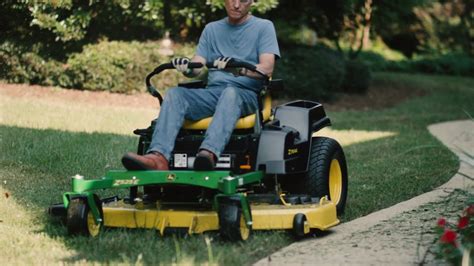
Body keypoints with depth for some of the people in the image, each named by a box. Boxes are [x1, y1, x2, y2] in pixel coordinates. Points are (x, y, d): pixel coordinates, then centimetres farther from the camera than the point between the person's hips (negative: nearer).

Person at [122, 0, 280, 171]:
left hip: (247, 94, -4)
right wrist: (187, 68, -16)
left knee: (230, 92, -38)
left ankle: (209, 153, -61)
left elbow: (267, 68, -7)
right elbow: (197, 66, 10)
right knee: (174, 93, -23)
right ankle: (158, 156, -43)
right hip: (212, 92, 4)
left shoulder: (264, 27, 9)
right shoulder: (211, 29, 21)